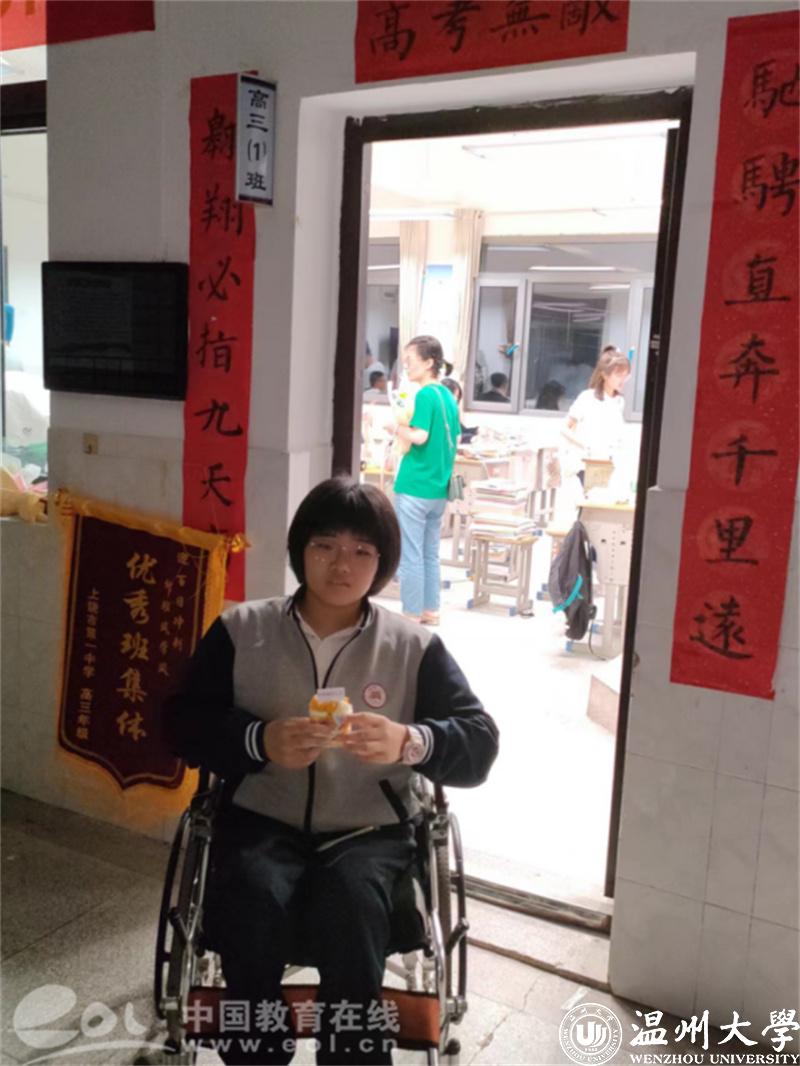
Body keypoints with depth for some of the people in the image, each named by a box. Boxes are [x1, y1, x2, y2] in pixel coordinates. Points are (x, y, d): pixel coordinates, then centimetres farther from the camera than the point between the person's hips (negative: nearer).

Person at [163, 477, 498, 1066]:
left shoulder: (415, 647, 2)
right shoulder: (241, 630, 4)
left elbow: (480, 742, -2)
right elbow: (183, 720, 3)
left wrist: (410, 743, -25)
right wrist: (259, 740, -17)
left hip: (371, 829, 0)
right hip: (262, 820, 1)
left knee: (349, 903, -32)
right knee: (255, 902, -30)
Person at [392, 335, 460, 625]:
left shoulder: (424, 395, -14)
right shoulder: (449, 397, 11)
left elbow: (419, 436, -23)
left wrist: (396, 427, -8)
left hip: (414, 487, -8)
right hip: (439, 488, 8)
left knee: (410, 556, 0)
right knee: (430, 554, 16)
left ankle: (412, 617, 7)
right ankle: (430, 612, 23)